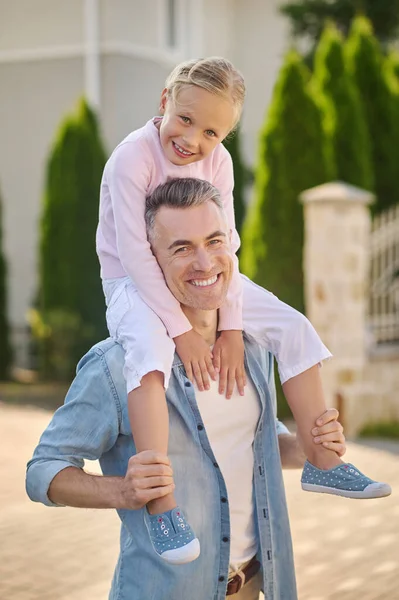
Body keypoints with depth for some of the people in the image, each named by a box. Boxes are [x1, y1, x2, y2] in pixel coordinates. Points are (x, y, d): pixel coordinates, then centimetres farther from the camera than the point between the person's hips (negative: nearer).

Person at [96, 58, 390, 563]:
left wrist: (231, 329, -16)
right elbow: (134, 252, -27)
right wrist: (182, 331, -29)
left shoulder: (218, 161, -6)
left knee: (293, 328, -3)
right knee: (149, 351, -38)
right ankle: (161, 503, -42)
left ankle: (322, 463, 5)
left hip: (198, 280, 6)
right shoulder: (133, 157, -24)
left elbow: (224, 246, -8)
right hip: (134, 283, -6)